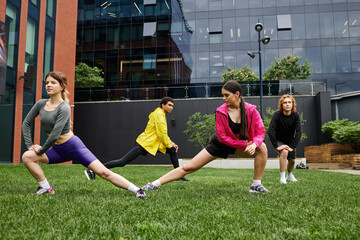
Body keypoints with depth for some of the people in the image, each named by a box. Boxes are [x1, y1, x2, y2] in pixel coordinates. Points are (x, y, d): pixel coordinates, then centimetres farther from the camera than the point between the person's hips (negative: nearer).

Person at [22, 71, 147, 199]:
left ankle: (137, 190, -6)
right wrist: (30, 145, 3)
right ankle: (46, 188, 3)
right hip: (57, 150, 7)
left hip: (73, 146, -7)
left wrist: (41, 150, -11)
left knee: (103, 172, -12)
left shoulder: (64, 108, -20)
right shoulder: (41, 104, 0)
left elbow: (54, 135, -23)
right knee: (27, 156, -9)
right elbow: (26, 123, 10)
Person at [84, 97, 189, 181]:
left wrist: (171, 143, 11)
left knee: (173, 150, 8)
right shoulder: (159, 115, -13)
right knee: (122, 162, -13)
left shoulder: (161, 115, 18)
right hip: (144, 144, -10)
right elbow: (162, 134, -17)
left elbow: (163, 134, 24)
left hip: (153, 144, 10)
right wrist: (170, 145, -5)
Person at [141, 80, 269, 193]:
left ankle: (256, 185, -9)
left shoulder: (250, 110, -18)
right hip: (219, 144, -2)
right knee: (188, 167, -7)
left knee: (262, 148, -24)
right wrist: (245, 144, -25)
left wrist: (254, 144, -36)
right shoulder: (221, 112, -22)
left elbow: (260, 132, -15)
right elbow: (222, 137, -21)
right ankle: (154, 184, 2)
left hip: (241, 145, 2)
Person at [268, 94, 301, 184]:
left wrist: (292, 146, -29)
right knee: (284, 152, -31)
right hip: (279, 140, -4)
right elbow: (270, 131, -33)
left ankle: (289, 176, 46)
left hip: (290, 141, 4)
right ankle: (282, 178, -21)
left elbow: (298, 132, -22)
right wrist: (276, 146, -36)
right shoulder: (277, 115, -26)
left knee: (292, 160, 15)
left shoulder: (295, 116, -17)